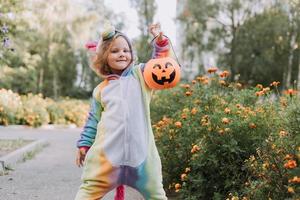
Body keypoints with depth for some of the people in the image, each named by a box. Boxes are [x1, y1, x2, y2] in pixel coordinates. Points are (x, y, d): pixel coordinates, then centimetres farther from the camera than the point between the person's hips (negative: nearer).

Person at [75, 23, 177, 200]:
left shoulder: (140, 74, 10)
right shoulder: (101, 89, 11)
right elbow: (93, 120, 17)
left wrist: (160, 40, -16)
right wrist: (84, 144, 14)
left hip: (140, 149, 0)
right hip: (107, 151, 1)